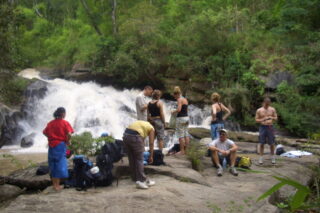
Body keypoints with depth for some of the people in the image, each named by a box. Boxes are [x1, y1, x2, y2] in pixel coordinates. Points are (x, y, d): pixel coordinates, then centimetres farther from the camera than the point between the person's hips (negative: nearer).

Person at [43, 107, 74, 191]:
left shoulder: (50, 123, 10)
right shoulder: (65, 123, -6)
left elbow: (45, 132, 7)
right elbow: (69, 134, -17)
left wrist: (51, 137, 15)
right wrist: (68, 141, -1)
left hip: (51, 145, 5)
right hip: (60, 145, -5)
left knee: (52, 165, 13)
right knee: (60, 165, -1)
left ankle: (54, 183, 20)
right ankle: (57, 185, -1)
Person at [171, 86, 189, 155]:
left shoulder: (179, 99, -11)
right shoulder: (185, 99, 15)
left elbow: (179, 109, -21)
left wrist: (173, 112, -4)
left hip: (181, 118, -9)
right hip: (186, 117, 9)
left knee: (181, 135, -4)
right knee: (186, 134, 11)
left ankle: (182, 151, -1)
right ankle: (185, 150, 16)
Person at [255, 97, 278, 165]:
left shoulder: (272, 109, 4)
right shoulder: (259, 110, 1)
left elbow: (276, 118, 10)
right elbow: (256, 119, 4)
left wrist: (272, 118, -12)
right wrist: (262, 119, -15)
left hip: (270, 127, 1)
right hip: (262, 127, -1)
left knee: (272, 143, 4)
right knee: (261, 143, 1)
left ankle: (273, 157, 19)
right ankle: (261, 158, 10)